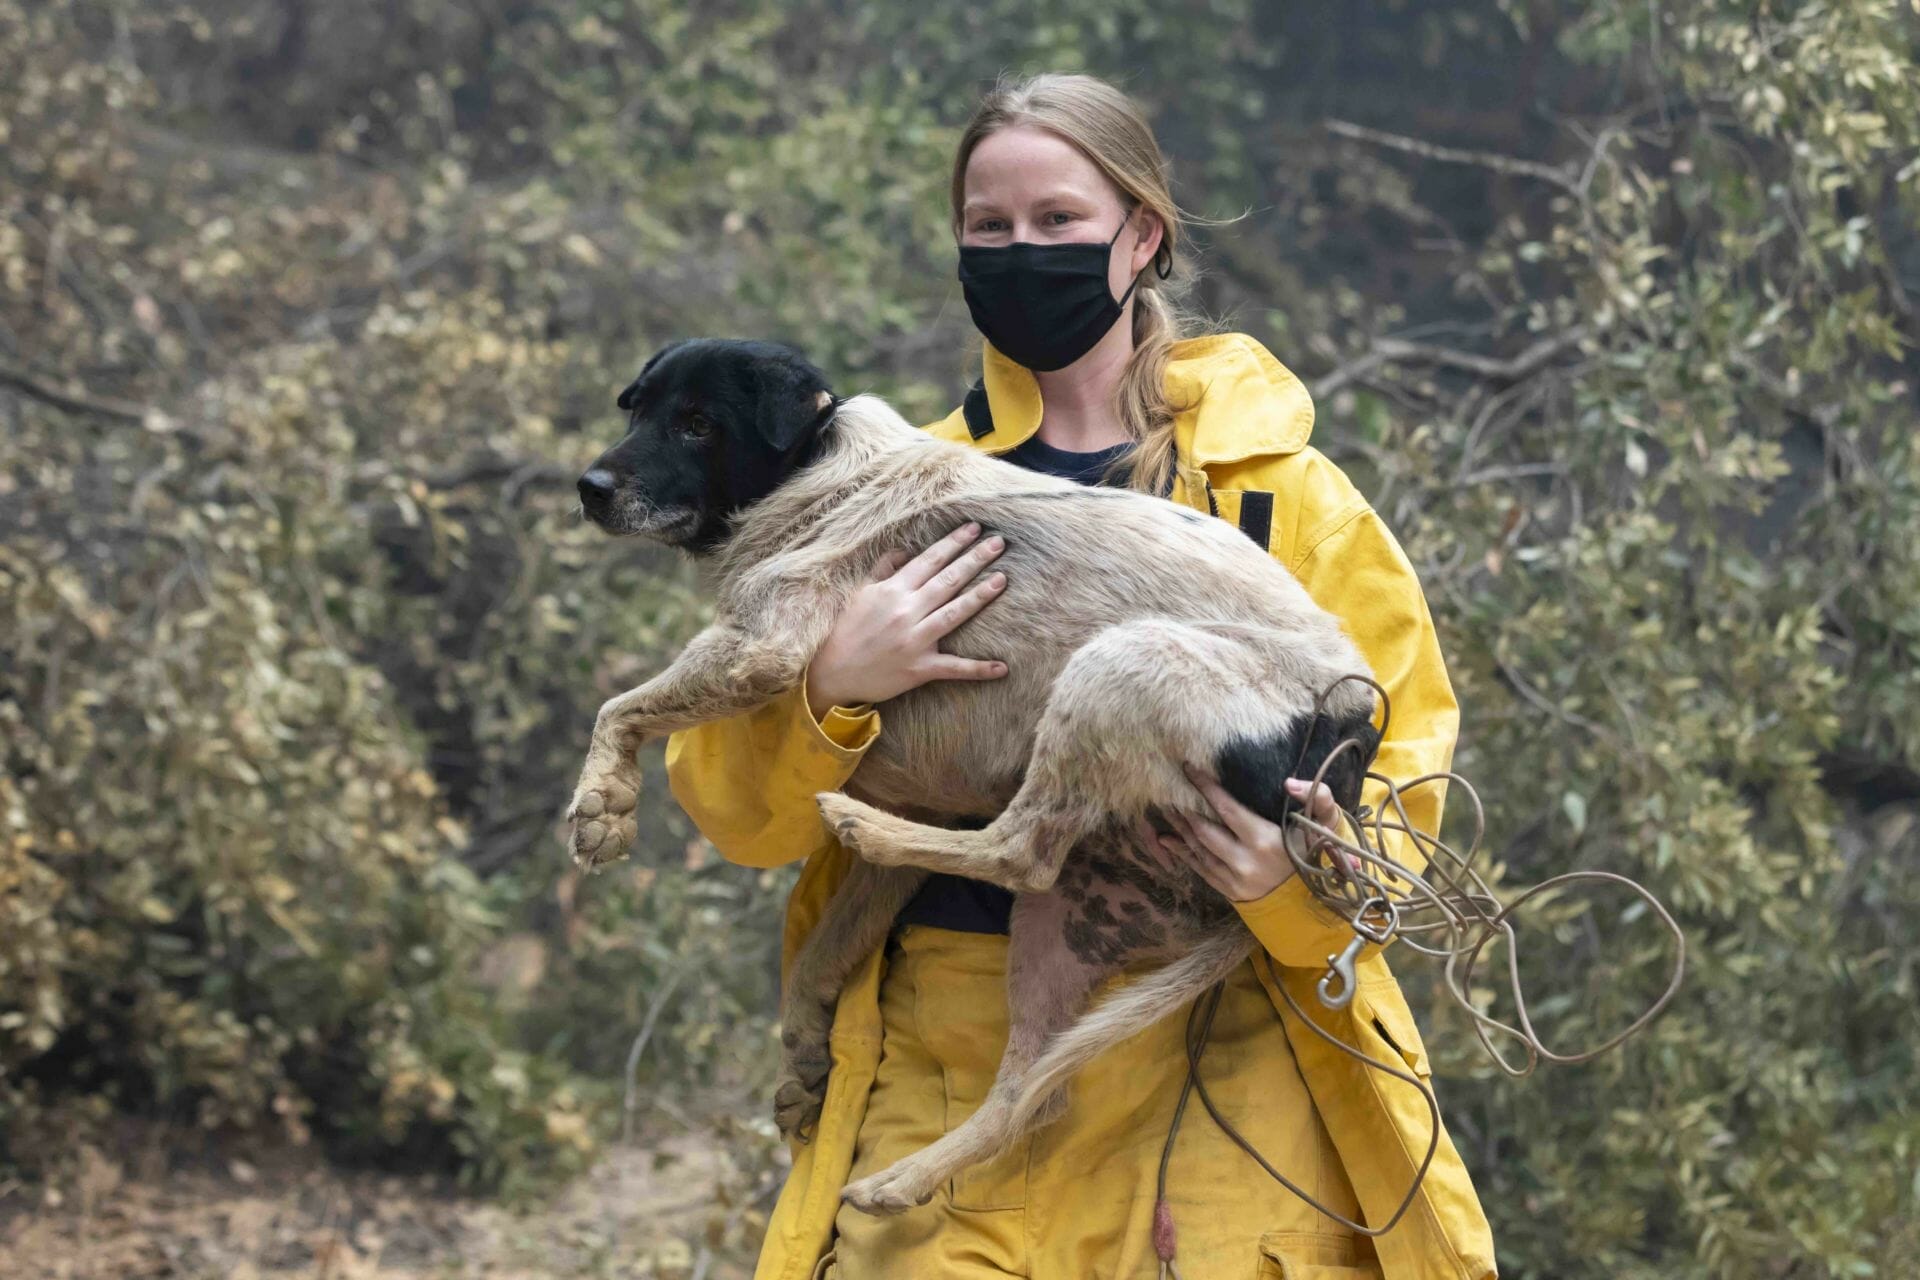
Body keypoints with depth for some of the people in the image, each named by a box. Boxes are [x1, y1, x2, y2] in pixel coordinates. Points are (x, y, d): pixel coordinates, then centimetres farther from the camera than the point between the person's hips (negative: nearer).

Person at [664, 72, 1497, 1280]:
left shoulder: (1286, 495, 5)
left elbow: (1395, 767, 7)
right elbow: (733, 805, 4)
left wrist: (1309, 879, -16)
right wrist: (830, 689, -17)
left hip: (1214, 1057, -1)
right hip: (948, 1071, 1)